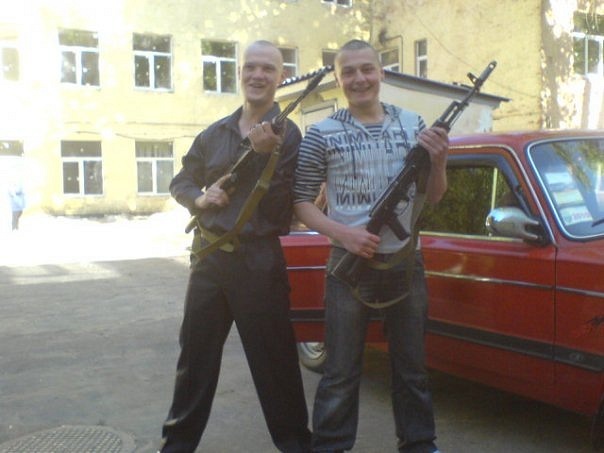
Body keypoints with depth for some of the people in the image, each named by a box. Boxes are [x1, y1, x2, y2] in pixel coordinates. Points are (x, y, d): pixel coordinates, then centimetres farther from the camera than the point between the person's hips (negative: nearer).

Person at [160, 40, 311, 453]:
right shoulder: (214, 134, 9)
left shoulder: (288, 135, -4)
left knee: (275, 360, 5)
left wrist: (267, 155, -21)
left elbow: (283, 210, -11)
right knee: (195, 356, 14)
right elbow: (180, 182, 17)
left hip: (260, 260, -4)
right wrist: (200, 198, -4)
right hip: (209, 256, 5)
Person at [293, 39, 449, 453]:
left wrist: (439, 162, -10)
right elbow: (301, 203, -3)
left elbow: (432, 198, 9)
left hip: (407, 264, 3)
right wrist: (344, 234, -18)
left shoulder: (413, 125, 5)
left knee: (412, 368, 15)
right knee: (341, 374, 6)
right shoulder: (322, 134, -4)